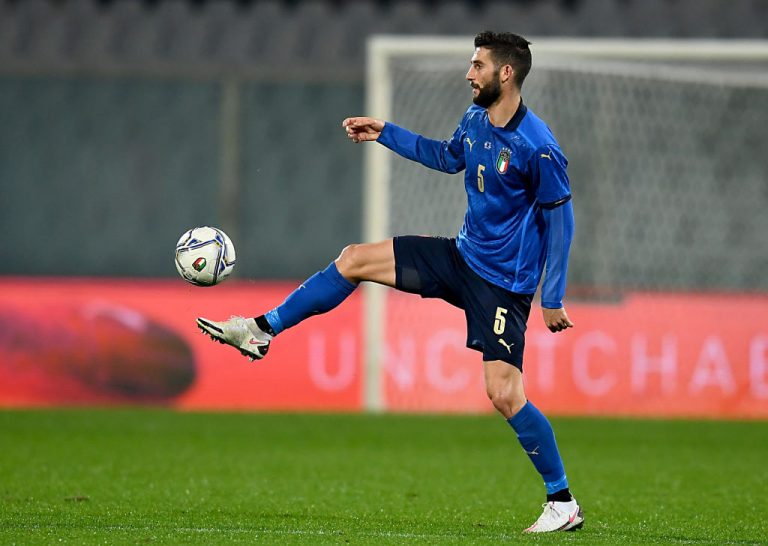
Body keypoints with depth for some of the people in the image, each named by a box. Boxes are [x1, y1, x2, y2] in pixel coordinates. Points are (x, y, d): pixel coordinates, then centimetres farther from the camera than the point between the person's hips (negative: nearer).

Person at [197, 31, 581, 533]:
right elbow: (448, 157, 24)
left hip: (503, 281, -8)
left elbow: (561, 218, -17)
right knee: (354, 260, 6)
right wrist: (386, 134, 21)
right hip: (463, 255, 8)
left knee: (505, 395, -14)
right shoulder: (476, 120, 2)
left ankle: (564, 503, -2)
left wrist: (553, 299, -17)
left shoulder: (538, 147, -23)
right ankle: (263, 331, 19)